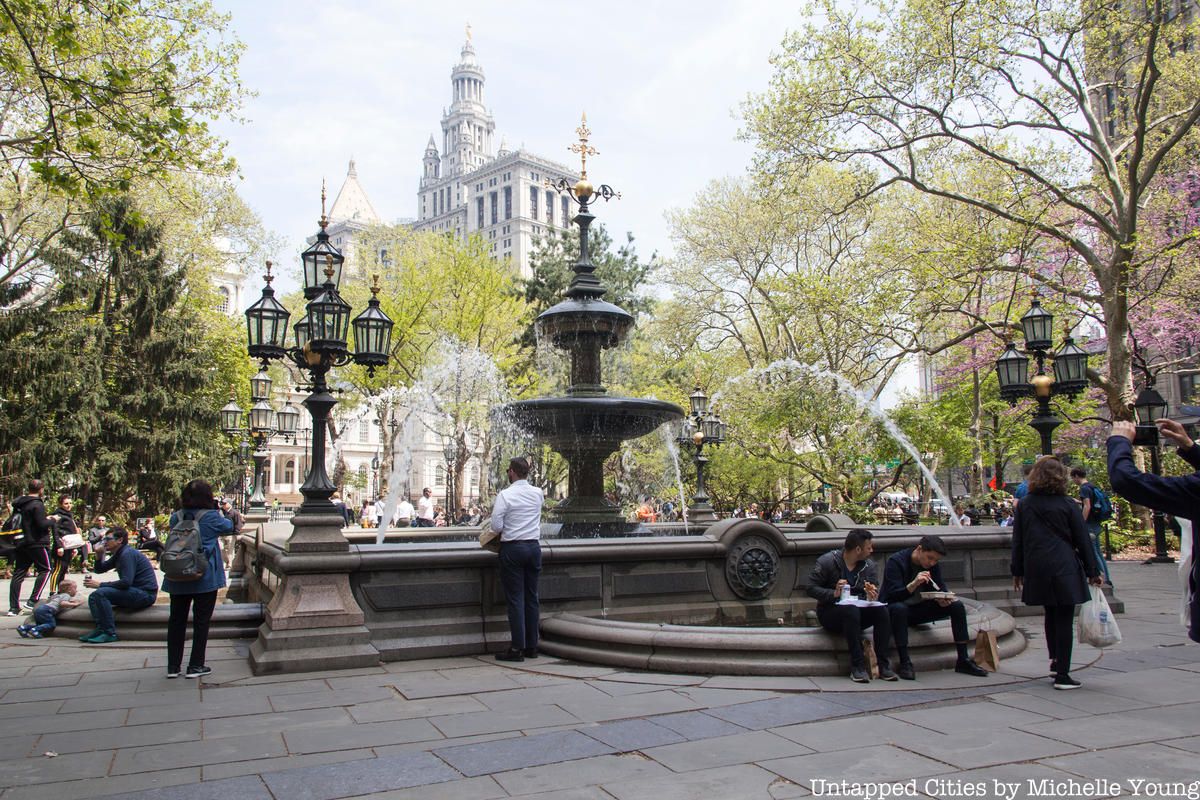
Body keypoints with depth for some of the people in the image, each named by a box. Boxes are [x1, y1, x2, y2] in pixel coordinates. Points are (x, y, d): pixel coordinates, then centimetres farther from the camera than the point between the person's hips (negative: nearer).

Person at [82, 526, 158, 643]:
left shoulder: (127, 554, -15)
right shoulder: (118, 555, 17)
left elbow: (126, 582, -25)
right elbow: (99, 569, 23)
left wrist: (100, 585, -19)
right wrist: (100, 554, 4)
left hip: (145, 594, -11)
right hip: (135, 592, 11)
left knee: (100, 593, -23)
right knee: (94, 596, 13)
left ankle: (110, 633, -20)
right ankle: (100, 629, -1)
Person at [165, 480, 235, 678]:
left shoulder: (176, 517, 0)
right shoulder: (210, 517, -11)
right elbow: (229, 527, 5)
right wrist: (226, 513, 21)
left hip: (177, 579, 4)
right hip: (204, 578, -4)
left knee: (176, 620, 12)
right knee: (201, 621, 5)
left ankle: (173, 667, 16)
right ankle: (195, 666, 8)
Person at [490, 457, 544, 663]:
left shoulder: (505, 495, -10)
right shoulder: (538, 493, 4)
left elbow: (496, 526, -12)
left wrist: (506, 528, 9)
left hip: (513, 548, -5)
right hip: (534, 547, 5)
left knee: (515, 598, -2)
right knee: (532, 597, 10)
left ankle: (517, 648, -1)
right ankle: (532, 646, 15)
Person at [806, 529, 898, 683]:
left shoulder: (869, 565, 6)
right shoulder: (827, 561, -10)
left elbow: (876, 593, 3)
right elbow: (811, 589, -13)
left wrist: (872, 596, -22)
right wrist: (834, 593, -28)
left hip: (859, 610, 5)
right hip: (830, 614, -4)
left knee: (882, 610, -24)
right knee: (851, 610, -37)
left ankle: (883, 664, -21)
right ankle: (858, 665, -32)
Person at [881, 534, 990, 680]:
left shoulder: (933, 565, 0)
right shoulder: (896, 561, -19)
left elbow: (941, 588, 3)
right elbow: (892, 596, -25)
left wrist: (942, 599, -22)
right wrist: (914, 584, -41)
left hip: (919, 610, 6)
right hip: (894, 610, -6)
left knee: (957, 606, -9)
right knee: (898, 608, -41)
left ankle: (963, 660, -7)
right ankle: (905, 663, -35)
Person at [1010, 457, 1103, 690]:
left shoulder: (1024, 505, 3)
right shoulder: (1068, 505, -4)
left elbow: (1018, 541, 6)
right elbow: (1082, 540, 0)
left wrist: (1017, 571, 13)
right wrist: (1092, 571, 8)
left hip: (1036, 569, 3)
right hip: (1064, 569, -3)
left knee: (1051, 614, 21)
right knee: (1064, 619, 0)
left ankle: (1054, 659, 28)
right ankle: (1062, 674, 0)